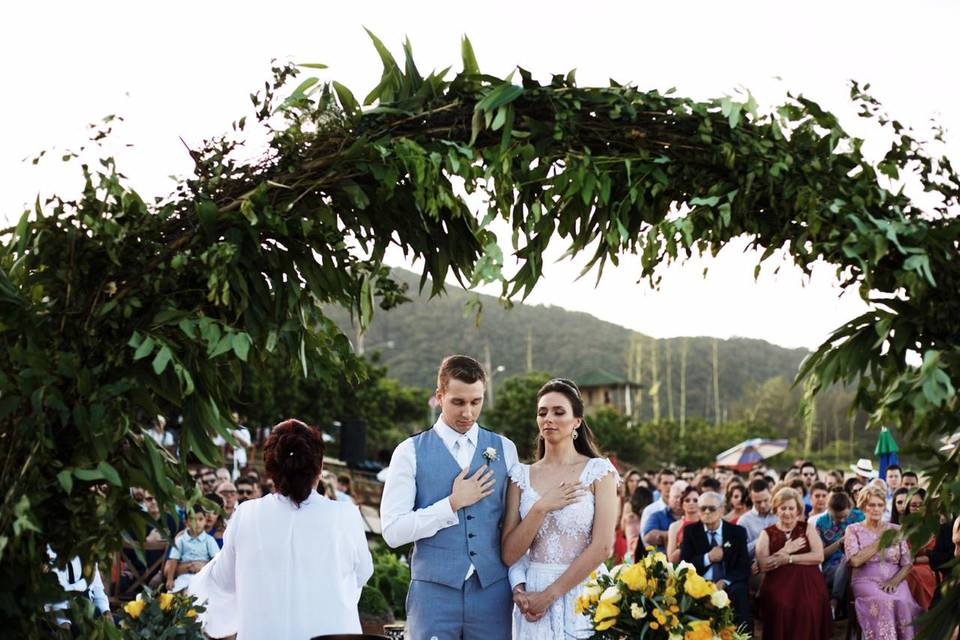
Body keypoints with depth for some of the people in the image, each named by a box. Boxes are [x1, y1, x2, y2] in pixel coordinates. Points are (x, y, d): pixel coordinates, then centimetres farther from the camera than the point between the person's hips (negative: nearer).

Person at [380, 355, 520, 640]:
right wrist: (453, 503, -10)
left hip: (493, 591, 2)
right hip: (434, 592, -2)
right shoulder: (410, 452, 0)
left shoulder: (504, 450, 9)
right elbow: (393, 531, -7)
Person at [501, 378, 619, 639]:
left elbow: (602, 547, -12)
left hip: (583, 593, -2)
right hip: (532, 596, 3)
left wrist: (549, 595, -13)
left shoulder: (599, 471, -3)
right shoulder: (522, 475, 5)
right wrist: (541, 507, -12)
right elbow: (509, 555, 0)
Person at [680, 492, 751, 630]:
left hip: (729, 586, 0)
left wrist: (725, 582, -18)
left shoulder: (738, 532, 7)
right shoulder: (690, 531, 8)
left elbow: (744, 568, 0)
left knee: (739, 591, -34)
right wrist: (708, 558, -14)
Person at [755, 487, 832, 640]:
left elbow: (819, 556, -1)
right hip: (779, 584, 0)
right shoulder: (767, 533, 12)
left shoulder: (807, 528, 12)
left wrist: (788, 559, -7)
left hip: (807, 583, 0)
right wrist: (786, 550, -8)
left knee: (808, 607, -30)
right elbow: (763, 565, 0)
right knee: (781, 605, -31)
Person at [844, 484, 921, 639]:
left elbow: (907, 564, 9)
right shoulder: (853, 530, 6)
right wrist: (881, 542, -7)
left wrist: (894, 581, -10)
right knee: (884, 601, -35)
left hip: (895, 582, 2)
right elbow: (855, 561, -10)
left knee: (903, 602, -31)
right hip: (866, 581, -2)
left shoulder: (896, 530, 14)